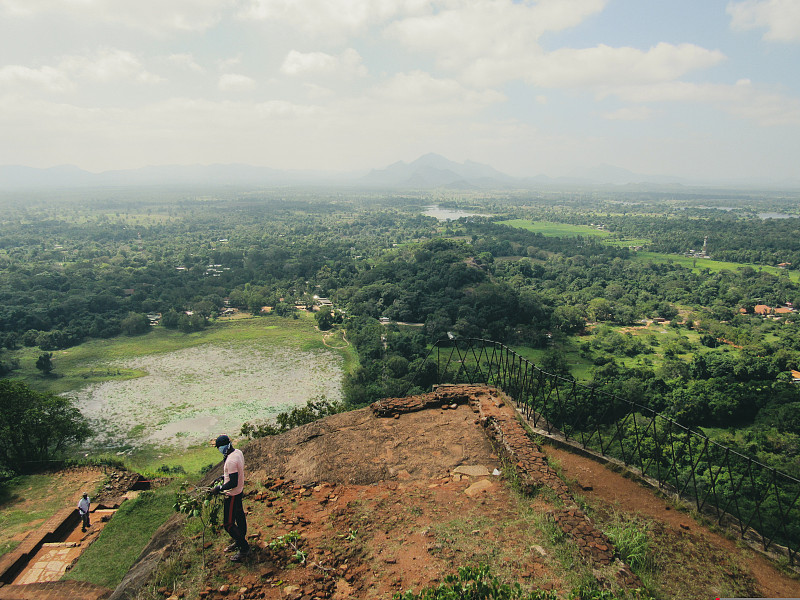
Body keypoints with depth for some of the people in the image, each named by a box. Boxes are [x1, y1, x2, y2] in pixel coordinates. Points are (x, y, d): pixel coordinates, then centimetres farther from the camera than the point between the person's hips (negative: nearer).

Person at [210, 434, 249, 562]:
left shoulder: (231, 461, -31)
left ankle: (244, 547, 10)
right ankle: (240, 541, 40)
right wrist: (224, 476, 16)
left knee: (228, 523, 0)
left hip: (232, 495, -10)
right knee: (239, 516, 23)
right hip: (239, 491, 10)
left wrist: (218, 488, -20)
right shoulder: (238, 452, 0)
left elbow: (233, 483, -30)